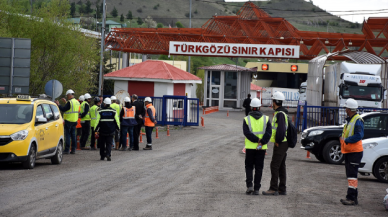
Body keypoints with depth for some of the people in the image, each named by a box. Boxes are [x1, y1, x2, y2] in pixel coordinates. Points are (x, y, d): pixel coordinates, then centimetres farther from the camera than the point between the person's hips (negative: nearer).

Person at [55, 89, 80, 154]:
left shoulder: (70, 102, -16)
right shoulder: (77, 102, 11)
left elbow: (63, 109, -17)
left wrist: (58, 105, -4)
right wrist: (65, 102, 28)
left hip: (69, 121, -8)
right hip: (75, 121, 8)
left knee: (67, 135, -5)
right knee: (73, 135, 11)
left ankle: (67, 149, -6)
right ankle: (73, 149, 11)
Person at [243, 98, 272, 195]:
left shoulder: (247, 119, -3)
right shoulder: (266, 119, 1)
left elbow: (247, 133, -15)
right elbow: (268, 133, -10)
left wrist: (257, 140, -13)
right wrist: (261, 143, -14)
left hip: (250, 147, -1)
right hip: (262, 148, 1)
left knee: (249, 167, 12)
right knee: (259, 168, 7)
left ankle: (249, 185, -5)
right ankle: (256, 189, 5)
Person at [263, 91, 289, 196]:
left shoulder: (280, 114, -16)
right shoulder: (281, 113, 16)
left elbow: (281, 129, -25)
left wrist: (278, 141, -17)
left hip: (280, 144, -10)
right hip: (281, 143, 10)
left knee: (274, 166, -10)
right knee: (281, 166, 11)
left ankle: (273, 189, -11)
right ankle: (282, 189, 14)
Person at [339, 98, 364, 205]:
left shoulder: (358, 120, -14)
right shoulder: (349, 120, 16)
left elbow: (359, 135, -24)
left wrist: (346, 140, -21)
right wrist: (342, 138, 7)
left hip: (355, 152, -10)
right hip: (348, 151, 10)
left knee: (352, 175, -13)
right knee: (350, 175, 13)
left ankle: (351, 198, -15)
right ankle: (353, 197, 19)